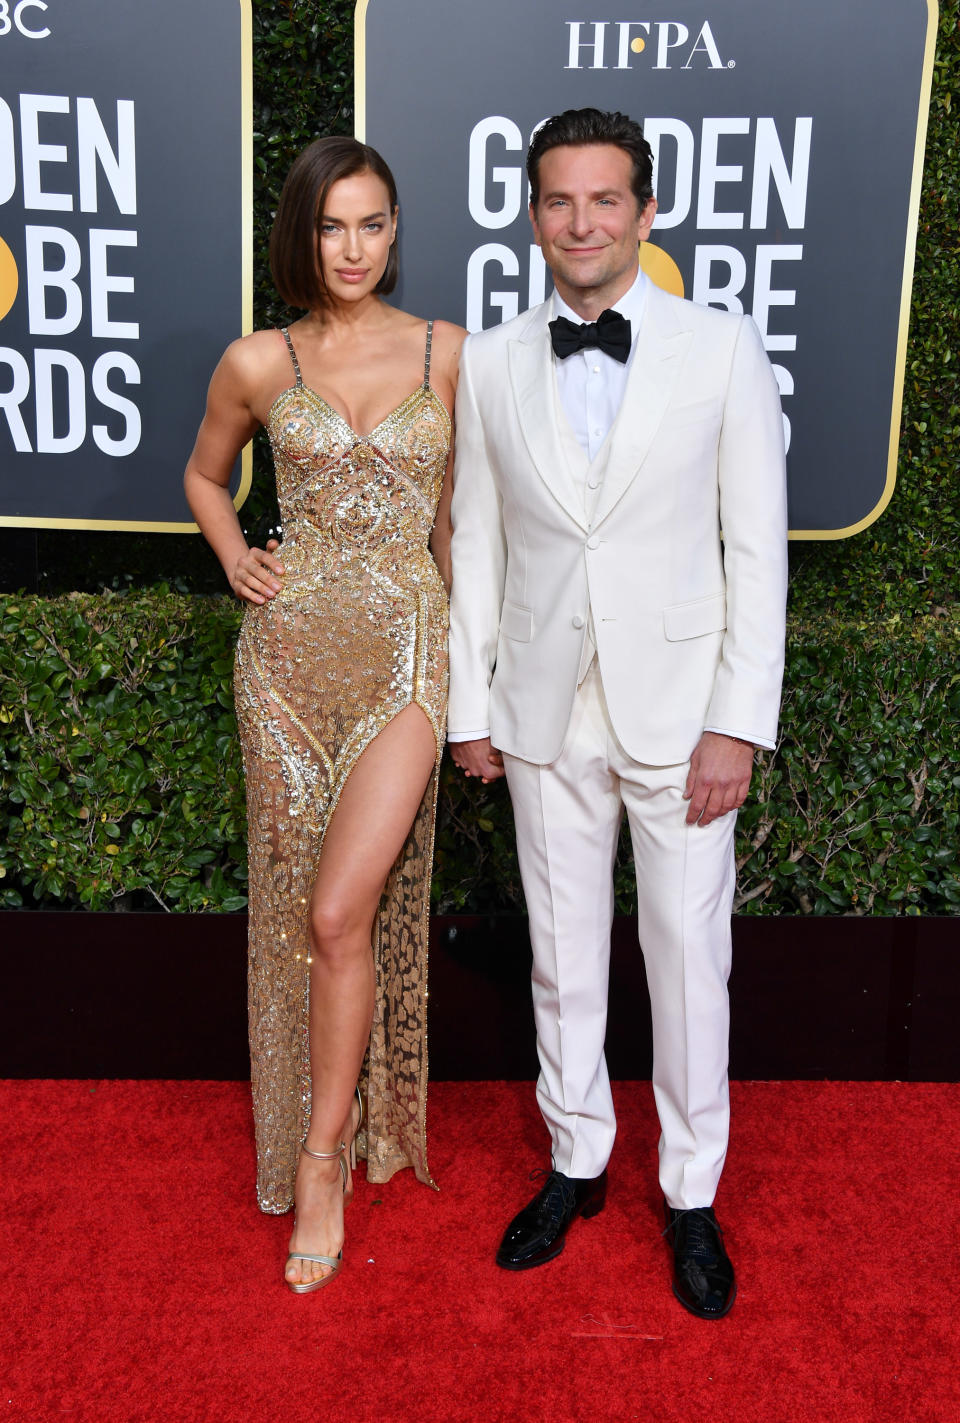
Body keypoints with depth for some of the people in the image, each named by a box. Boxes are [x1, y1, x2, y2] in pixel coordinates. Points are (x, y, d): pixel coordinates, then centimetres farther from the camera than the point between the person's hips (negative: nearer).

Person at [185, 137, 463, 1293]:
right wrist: (234, 557, 4)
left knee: (345, 912, -9)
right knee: (296, 908, 9)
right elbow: (205, 475, 22)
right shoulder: (257, 363, 5)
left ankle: (324, 1160, 10)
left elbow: (458, 510, 12)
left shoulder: (446, 354, 4)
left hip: (405, 645, -1)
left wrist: (471, 665, 7)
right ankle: (314, 1119, 31)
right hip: (290, 646, 2)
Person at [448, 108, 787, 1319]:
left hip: (679, 711, -2)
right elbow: (475, 540, 7)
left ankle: (692, 1194, 29)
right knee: (563, 953, 14)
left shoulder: (724, 350, -4)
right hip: (545, 712, 2)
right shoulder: (490, 364, 3)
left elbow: (756, 547, -4)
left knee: (689, 959, 8)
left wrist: (738, 722, -9)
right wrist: (470, 704, 5)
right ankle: (577, 1162, 35)